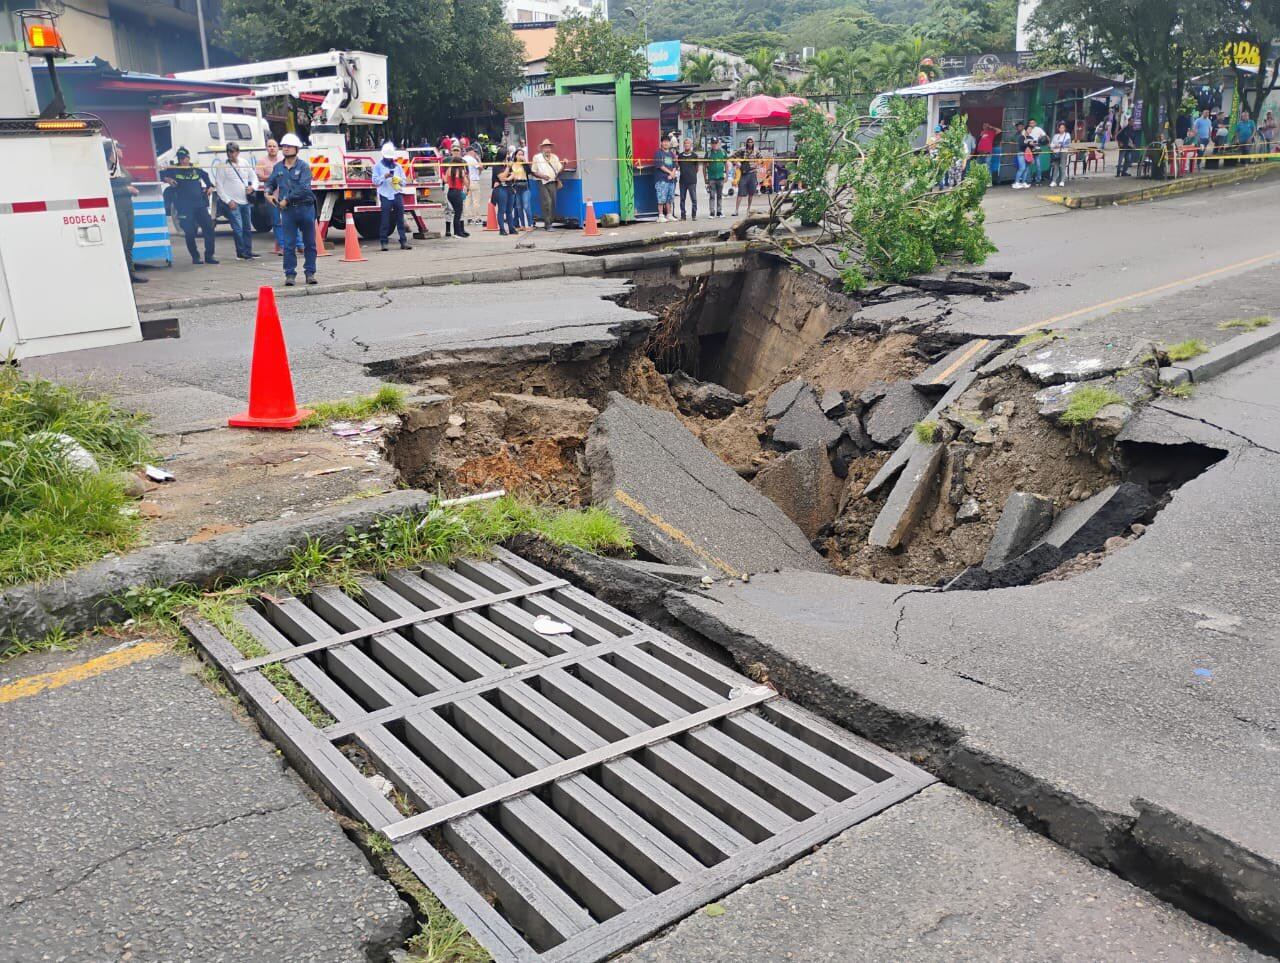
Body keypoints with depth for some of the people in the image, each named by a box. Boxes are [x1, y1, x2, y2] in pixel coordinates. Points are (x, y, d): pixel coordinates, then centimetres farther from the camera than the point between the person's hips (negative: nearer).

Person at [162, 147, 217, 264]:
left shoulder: (196, 170, 10)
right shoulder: (173, 170, 3)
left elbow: (206, 176, 29)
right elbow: (160, 176, 2)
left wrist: (210, 186, 15)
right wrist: (167, 179, -17)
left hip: (200, 205, 2)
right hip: (184, 207, -2)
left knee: (209, 229, -2)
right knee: (190, 233, -1)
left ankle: (209, 256, 7)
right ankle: (195, 257, 11)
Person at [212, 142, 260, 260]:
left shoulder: (244, 163, 9)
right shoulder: (222, 166, -6)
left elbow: (254, 177, 18)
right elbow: (219, 186, -7)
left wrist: (252, 187, -4)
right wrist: (228, 201, -13)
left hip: (246, 201, 6)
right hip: (233, 202, -6)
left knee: (248, 228, 11)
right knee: (238, 228, -9)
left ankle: (248, 251, 20)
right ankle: (241, 253, -2)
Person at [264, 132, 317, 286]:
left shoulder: (303, 166, -4)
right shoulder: (278, 167, 10)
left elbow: (303, 188, -15)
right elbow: (270, 183, 24)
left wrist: (287, 199, -14)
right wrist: (268, 193, 3)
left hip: (305, 208, -3)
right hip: (287, 210, 3)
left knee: (309, 243, 4)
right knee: (289, 245, 0)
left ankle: (310, 273, 12)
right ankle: (290, 274, 5)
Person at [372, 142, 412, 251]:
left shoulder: (397, 166, 16)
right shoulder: (378, 166, 8)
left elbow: (404, 181, 16)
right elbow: (375, 180, 1)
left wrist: (399, 180, -6)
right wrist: (384, 176, -15)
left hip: (397, 194, 3)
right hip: (385, 196, -3)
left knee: (400, 219, -1)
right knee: (385, 220, -3)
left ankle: (404, 241, 0)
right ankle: (383, 242, 2)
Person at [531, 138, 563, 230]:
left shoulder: (554, 157, 17)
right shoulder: (537, 158, 6)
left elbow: (559, 169, 11)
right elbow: (533, 172, 3)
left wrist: (564, 164, -9)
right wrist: (542, 176, -13)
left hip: (553, 182, 4)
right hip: (543, 183, -4)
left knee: (552, 203, 2)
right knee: (547, 202, -14)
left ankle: (550, 222, 13)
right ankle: (548, 224, -13)